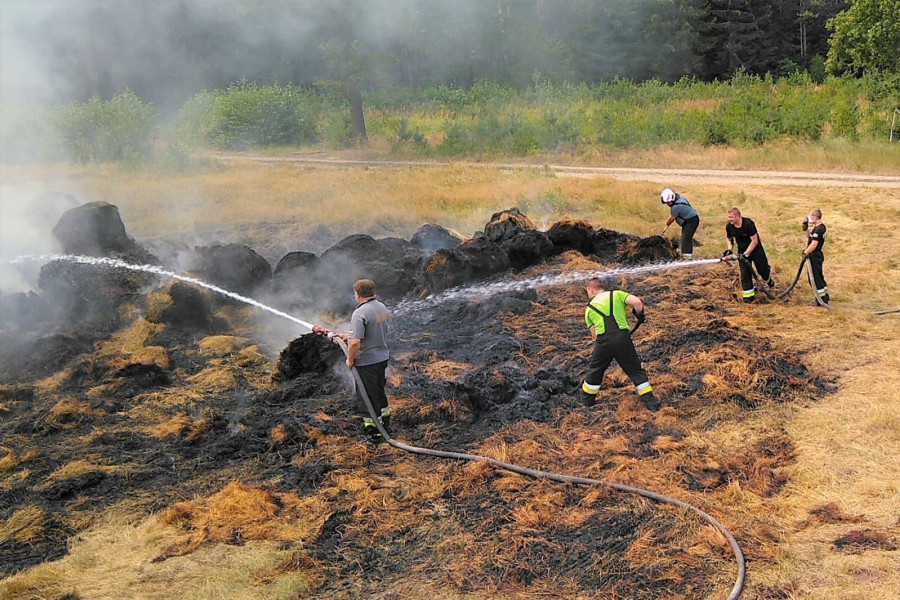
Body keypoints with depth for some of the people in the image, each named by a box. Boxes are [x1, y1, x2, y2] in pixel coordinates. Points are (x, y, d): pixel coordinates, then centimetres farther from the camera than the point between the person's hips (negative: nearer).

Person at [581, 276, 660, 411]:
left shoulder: (589, 308, 17)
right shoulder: (617, 294, 13)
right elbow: (637, 302, -3)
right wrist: (639, 314, 15)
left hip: (603, 340, 1)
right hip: (622, 337, 0)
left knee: (595, 370, 21)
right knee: (635, 369, 11)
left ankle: (587, 399, 35)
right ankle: (650, 401, 10)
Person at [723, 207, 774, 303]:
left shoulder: (748, 224, -29)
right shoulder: (729, 226, -14)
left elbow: (754, 241, -24)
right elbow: (730, 239, 6)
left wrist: (746, 254, -27)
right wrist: (730, 250, -12)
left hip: (755, 249, -3)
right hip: (742, 251, 4)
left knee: (762, 269, 11)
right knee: (745, 273, -2)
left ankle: (768, 279, 44)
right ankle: (748, 294, 5)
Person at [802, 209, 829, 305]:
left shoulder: (818, 229, -22)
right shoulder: (822, 227, 10)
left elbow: (814, 244, -27)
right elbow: (810, 238, 19)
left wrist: (805, 253, -16)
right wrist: (806, 229, 7)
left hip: (815, 255, -10)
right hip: (818, 255, 10)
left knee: (815, 277, -3)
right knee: (818, 276, 20)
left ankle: (822, 298, 2)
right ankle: (825, 296, 29)